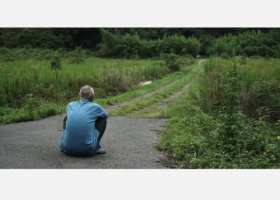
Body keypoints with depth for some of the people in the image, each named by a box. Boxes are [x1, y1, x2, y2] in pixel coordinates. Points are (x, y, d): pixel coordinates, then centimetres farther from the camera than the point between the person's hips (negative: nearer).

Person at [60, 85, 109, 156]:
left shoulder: (70, 105, 11)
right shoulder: (95, 107, 3)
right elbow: (106, 115, 26)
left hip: (67, 148, 3)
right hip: (87, 150, -3)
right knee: (103, 119, 17)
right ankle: (96, 148, 11)